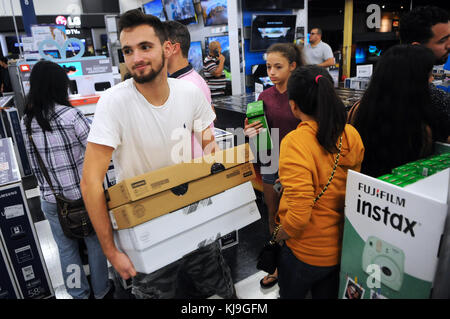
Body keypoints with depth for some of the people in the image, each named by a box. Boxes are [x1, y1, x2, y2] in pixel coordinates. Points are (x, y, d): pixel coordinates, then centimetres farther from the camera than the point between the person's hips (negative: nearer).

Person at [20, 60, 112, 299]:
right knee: (95, 243, 15)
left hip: (50, 199, 4)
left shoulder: (26, 121, -1)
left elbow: (34, 163, 5)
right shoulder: (71, 115, -17)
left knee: (66, 248, 18)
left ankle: (79, 294, 34)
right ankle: (101, 291, 32)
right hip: (83, 194, -4)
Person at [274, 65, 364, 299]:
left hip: (306, 254, -5)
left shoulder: (296, 142, -28)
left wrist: (277, 236, -11)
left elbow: (298, 215, -30)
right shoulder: (352, 135, -8)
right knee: (328, 295, 28)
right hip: (344, 249, 6)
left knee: (290, 295, 23)